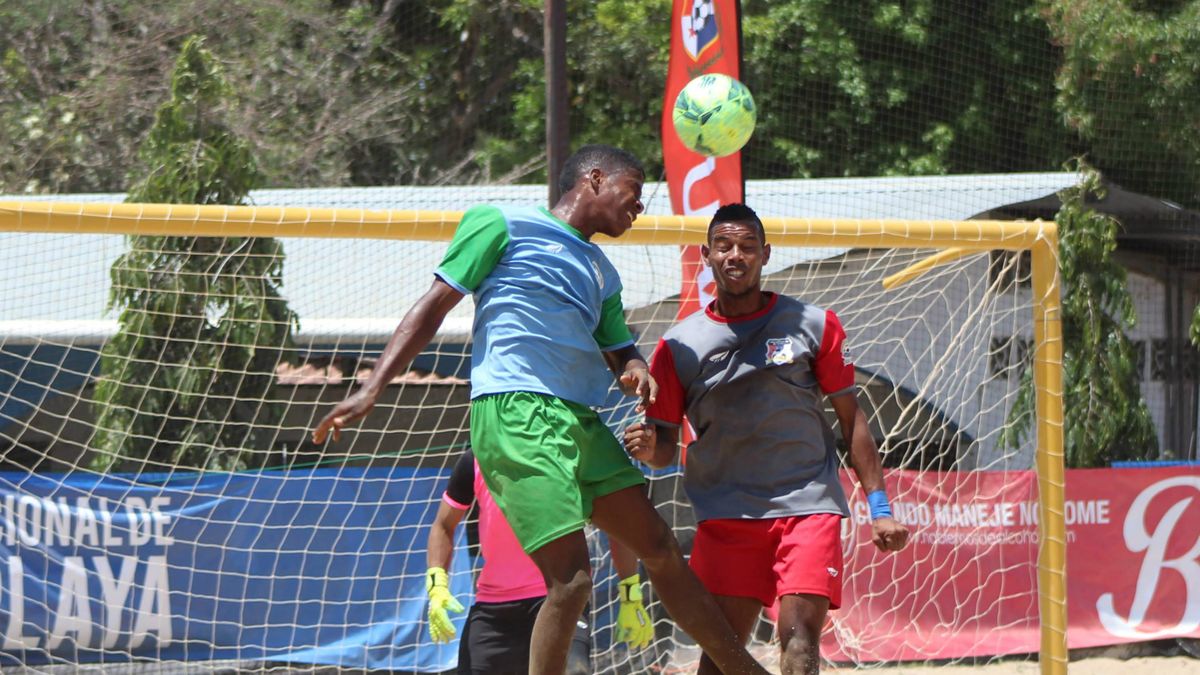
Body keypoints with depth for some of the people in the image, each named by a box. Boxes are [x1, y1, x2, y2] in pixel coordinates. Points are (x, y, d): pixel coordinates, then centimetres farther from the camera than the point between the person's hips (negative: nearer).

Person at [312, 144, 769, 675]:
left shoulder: (602, 272, 24)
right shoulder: (502, 224, 2)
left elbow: (618, 353, 30)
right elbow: (434, 305, -1)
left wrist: (636, 373, 3)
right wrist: (371, 390, -9)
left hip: (580, 422, 8)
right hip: (516, 413, -8)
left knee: (661, 550, 13)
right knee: (571, 577, -17)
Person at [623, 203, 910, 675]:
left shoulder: (814, 327, 5)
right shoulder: (680, 344, 6)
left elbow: (852, 421, 9)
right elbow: (665, 446, 10)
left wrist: (879, 509, 4)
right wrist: (648, 449, -14)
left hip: (808, 506, -1)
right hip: (726, 511, 1)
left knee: (799, 636, -17)